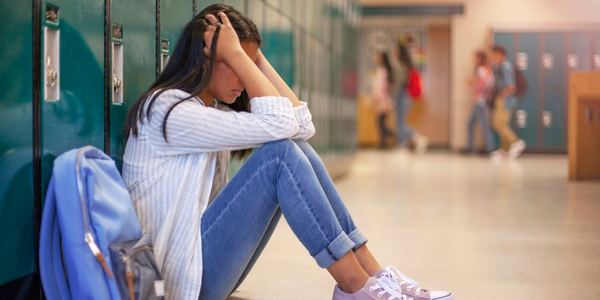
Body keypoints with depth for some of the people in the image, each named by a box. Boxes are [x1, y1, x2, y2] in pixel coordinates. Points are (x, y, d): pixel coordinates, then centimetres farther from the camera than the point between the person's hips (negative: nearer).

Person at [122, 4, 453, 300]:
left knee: (297, 149, -3)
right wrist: (236, 54, -16)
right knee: (280, 153, -21)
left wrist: (256, 59, 2)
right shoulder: (165, 109, -14)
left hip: (209, 265, 9)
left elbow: (301, 125, 3)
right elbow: (276, 124, -23)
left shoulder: (215, 110, 14)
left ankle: (372, 273, -6)